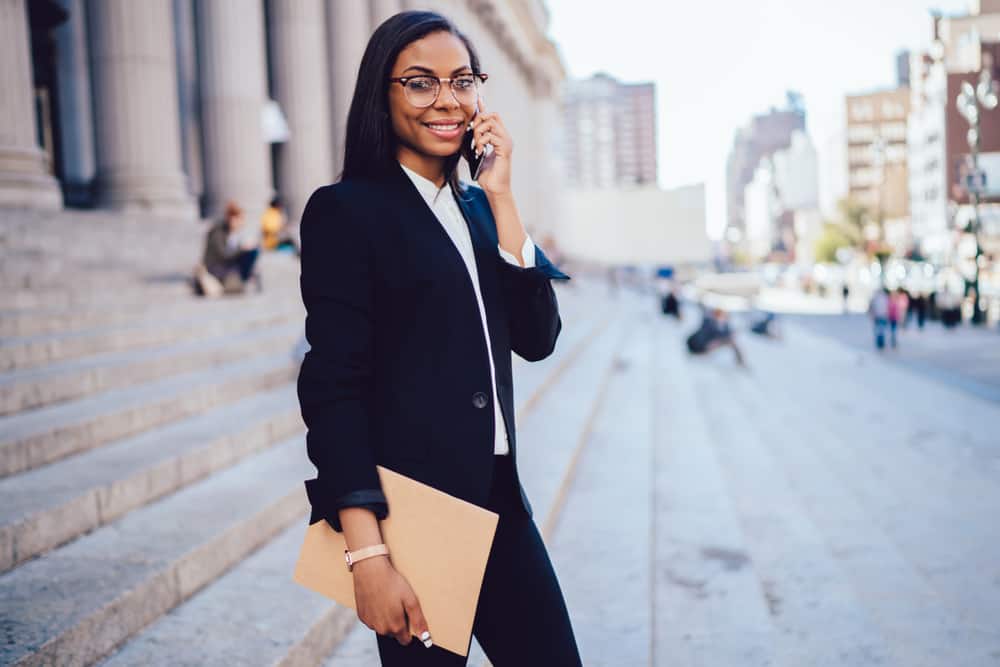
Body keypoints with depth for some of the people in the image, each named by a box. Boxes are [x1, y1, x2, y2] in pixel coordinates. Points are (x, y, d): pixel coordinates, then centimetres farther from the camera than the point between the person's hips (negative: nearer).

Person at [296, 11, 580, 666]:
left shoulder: (476, 207, 10)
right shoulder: (345, 211, -8)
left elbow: (537, 338, 0)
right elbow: (333, 386, -14)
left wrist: (501, 197, -7)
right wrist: (367, 555, -20)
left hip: (500, 499, 6)